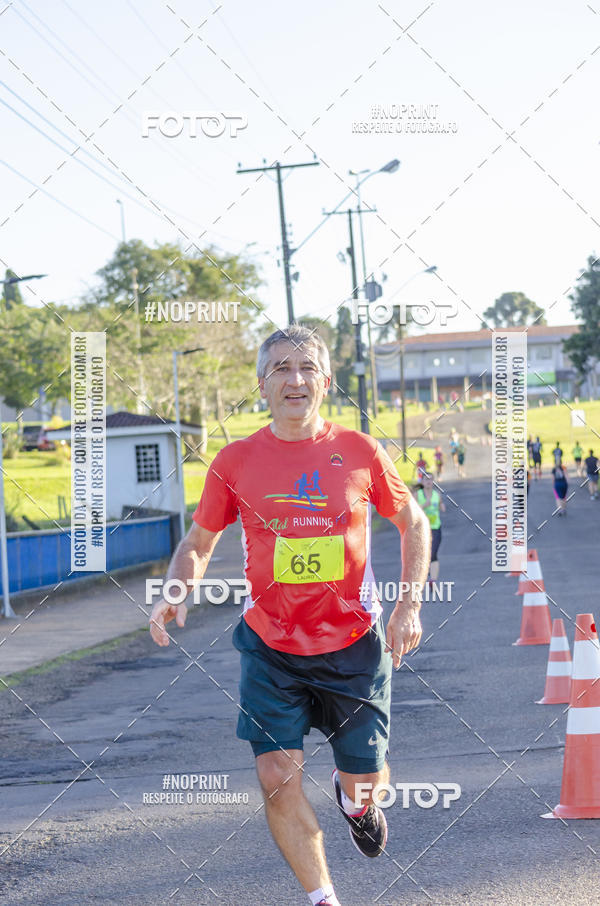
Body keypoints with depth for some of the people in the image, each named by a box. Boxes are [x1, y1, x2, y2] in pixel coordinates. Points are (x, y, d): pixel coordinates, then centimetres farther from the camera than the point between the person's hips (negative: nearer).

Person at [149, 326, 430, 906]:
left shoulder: (359, 453, -5)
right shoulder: (235, 461, -4)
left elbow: (414, 524, 9)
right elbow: (198, 543, 7)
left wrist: (409, 607, -2)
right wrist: (175, 595, -13)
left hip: (353, 644, 0)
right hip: (270, 647, 0)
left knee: (365, 779, 6)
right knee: (278, 778, -10)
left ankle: (352, 795, 46)